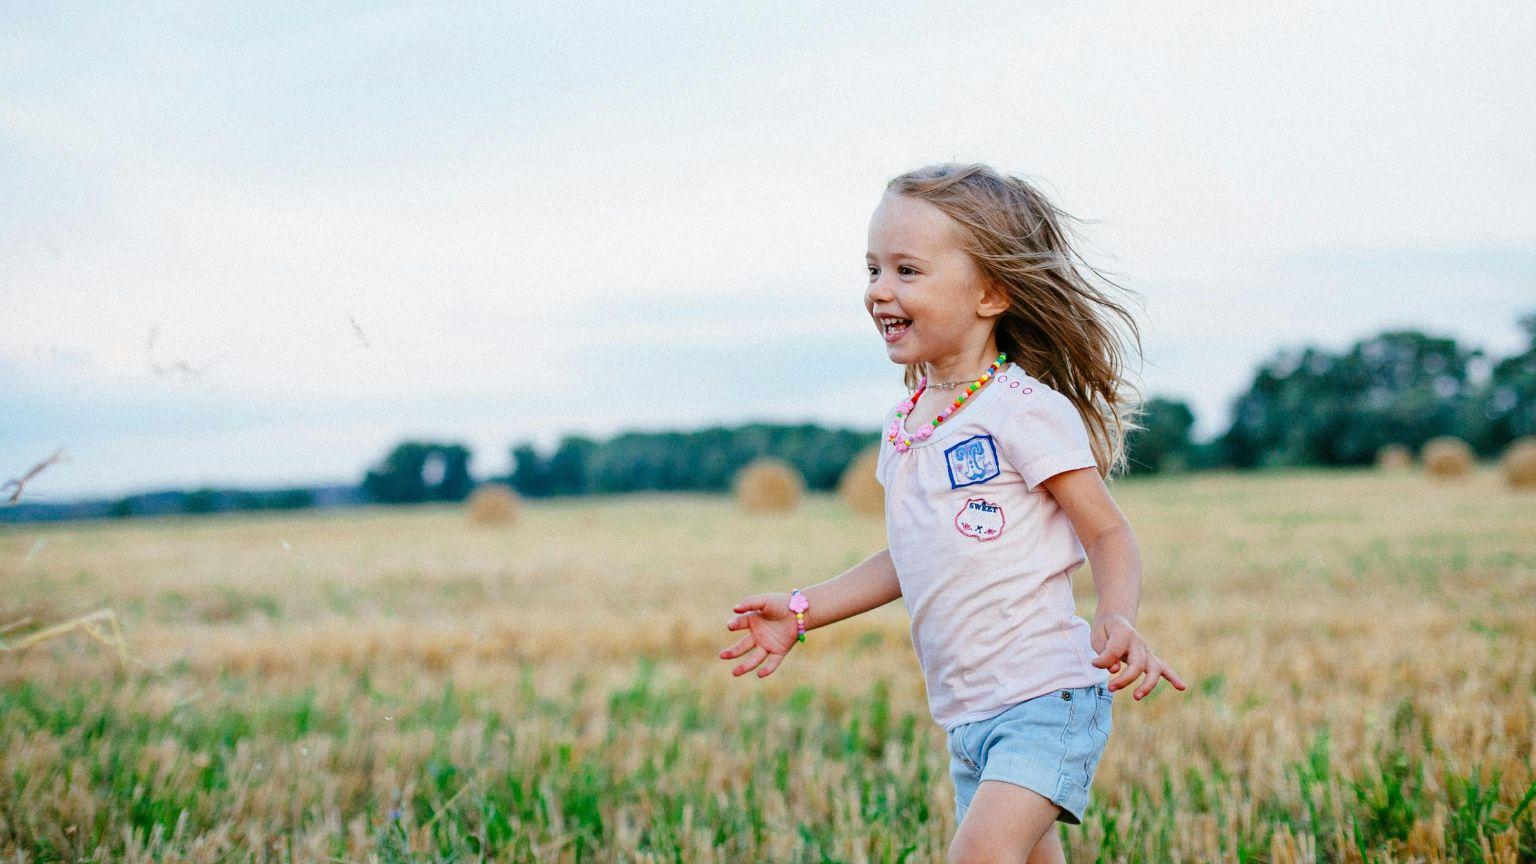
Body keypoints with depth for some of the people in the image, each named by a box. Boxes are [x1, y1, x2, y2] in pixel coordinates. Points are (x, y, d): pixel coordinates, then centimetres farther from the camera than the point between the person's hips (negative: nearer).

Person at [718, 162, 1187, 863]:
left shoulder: (1024, 410, -12)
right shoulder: (903, 427, 10)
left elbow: (1109, 535, -10)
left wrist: (1116, 621, -29)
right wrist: (803, 610, 19)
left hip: (1046, 698, -8)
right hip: (966, 714, 8)